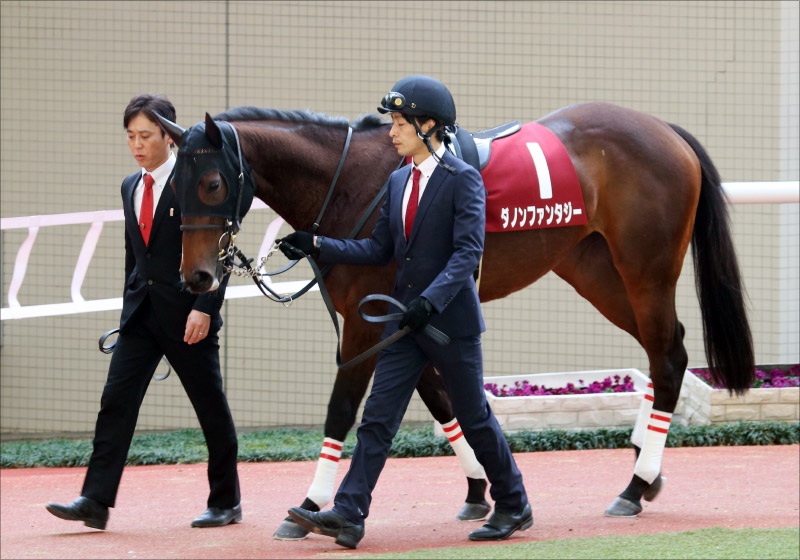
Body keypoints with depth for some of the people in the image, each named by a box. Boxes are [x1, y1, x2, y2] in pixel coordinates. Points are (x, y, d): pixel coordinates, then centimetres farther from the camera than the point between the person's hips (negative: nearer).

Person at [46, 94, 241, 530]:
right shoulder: (131, 187, 13)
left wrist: (204, 308, -18)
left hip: (188, 314, -6)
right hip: (141, 314, 6)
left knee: (211, 408, 4)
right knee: (116, 400, -6)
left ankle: (226, 502, 15)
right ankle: (95, 502, -11)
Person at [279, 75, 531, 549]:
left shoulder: (462, 179, -11)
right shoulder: (399, 182, 11)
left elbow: (468, 250, -20)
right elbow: (381, 249, 13)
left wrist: (431, 299, -31)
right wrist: (319, 247, 2)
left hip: (451, 319, -7)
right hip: (405, 317, 7)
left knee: (474, 418, 5)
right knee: (377, 418, -2)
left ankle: (514, 507, 21)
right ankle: (347, 517, -8)